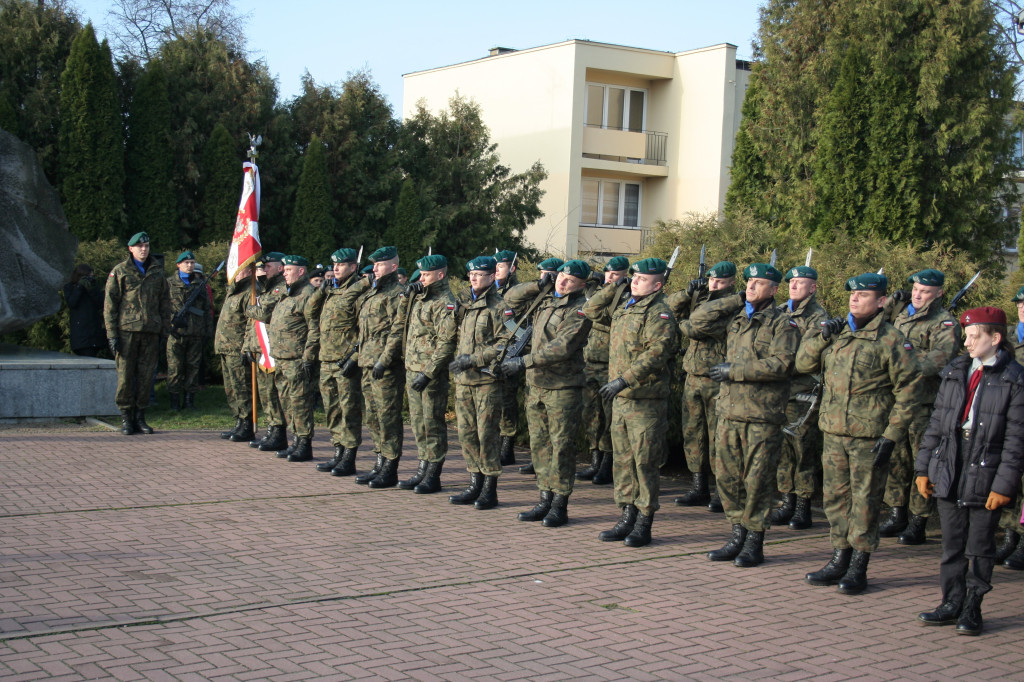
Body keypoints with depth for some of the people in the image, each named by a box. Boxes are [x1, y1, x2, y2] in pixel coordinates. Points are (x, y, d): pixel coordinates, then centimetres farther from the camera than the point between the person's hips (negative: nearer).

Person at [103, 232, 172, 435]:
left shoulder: (157, 271, 14)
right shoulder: (120, 271, 4)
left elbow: (165, 302, 17)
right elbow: (109, 304, 1)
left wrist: (165, 330, 9)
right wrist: (112, 334, -6)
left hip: (151, 332, 3)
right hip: (127, 331, -3)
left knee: (145, 376, 4)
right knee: (125, 375, -2)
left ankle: (140, 417, 13)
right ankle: (126, 417, 6)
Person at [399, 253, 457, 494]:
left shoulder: (445, 303, -13)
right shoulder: (420, 297, 14)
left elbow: (447, 343, -19)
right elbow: (403, 321, 25)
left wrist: (428, 373, -22)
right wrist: (407, 297, 8)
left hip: (433, 374, -9)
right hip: (413, 369, 9)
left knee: (432, 423, -2)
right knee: (418, 422, 14)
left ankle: (433, 476, 5)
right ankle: (423, 469, 23)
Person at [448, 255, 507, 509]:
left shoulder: (498, 307, -7)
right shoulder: (464, 303, 15)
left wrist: (473, 359, -16)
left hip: (487, 381, -7)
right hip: (463, 381, 7)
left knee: (488, 435, -3)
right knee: (467, 433, 9)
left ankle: (490, 490, 4)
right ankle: (475, 485, 18)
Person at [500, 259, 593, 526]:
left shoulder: (580, 310, -12)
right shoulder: (545, 298, 10)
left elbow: (562, 348, -20)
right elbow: (511, 299, 19)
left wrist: (524, 362, -22)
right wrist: (539, 285, 2)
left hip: (563, 387, -7)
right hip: (535, 384, 7)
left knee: (561, 446, -3)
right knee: (539, 444, 10)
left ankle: (560, 506, 3)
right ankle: (545, 501, 18)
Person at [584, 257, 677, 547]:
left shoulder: (659, 314, -11)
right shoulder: (623, 308, 15)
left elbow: (657, 353, -22)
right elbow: (591, 311, 27)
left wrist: (623, 379, -27)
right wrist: (614, 287, 15)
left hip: (646, 401, -8)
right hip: (620, 398, 8)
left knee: (645, 461, -2)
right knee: (622, 459, 12)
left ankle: (644, 525, 5)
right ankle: (628, 518, 21)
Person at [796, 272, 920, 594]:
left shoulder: (892, 341, -6)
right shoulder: (836, 332, 11)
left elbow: (907, 391, -7)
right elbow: (803, 364, 12)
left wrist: (891, 436, -12)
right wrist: (822, 337, -3)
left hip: (869, 436, -6)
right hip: (833, 432, 6)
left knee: (865, 501, 2)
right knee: (835, 496, 12)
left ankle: (858, 568, 11)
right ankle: (840, 559, 25)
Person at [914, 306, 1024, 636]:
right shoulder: (954, 373, 8)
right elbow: (936, 424, 11)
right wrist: (923, 468, 8)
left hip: (985, 476, -4)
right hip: (948, 473, 5)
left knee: (979, 548, 6)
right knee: (952, 544, 12)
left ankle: (972, 608, 17)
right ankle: (952, 603, 23)